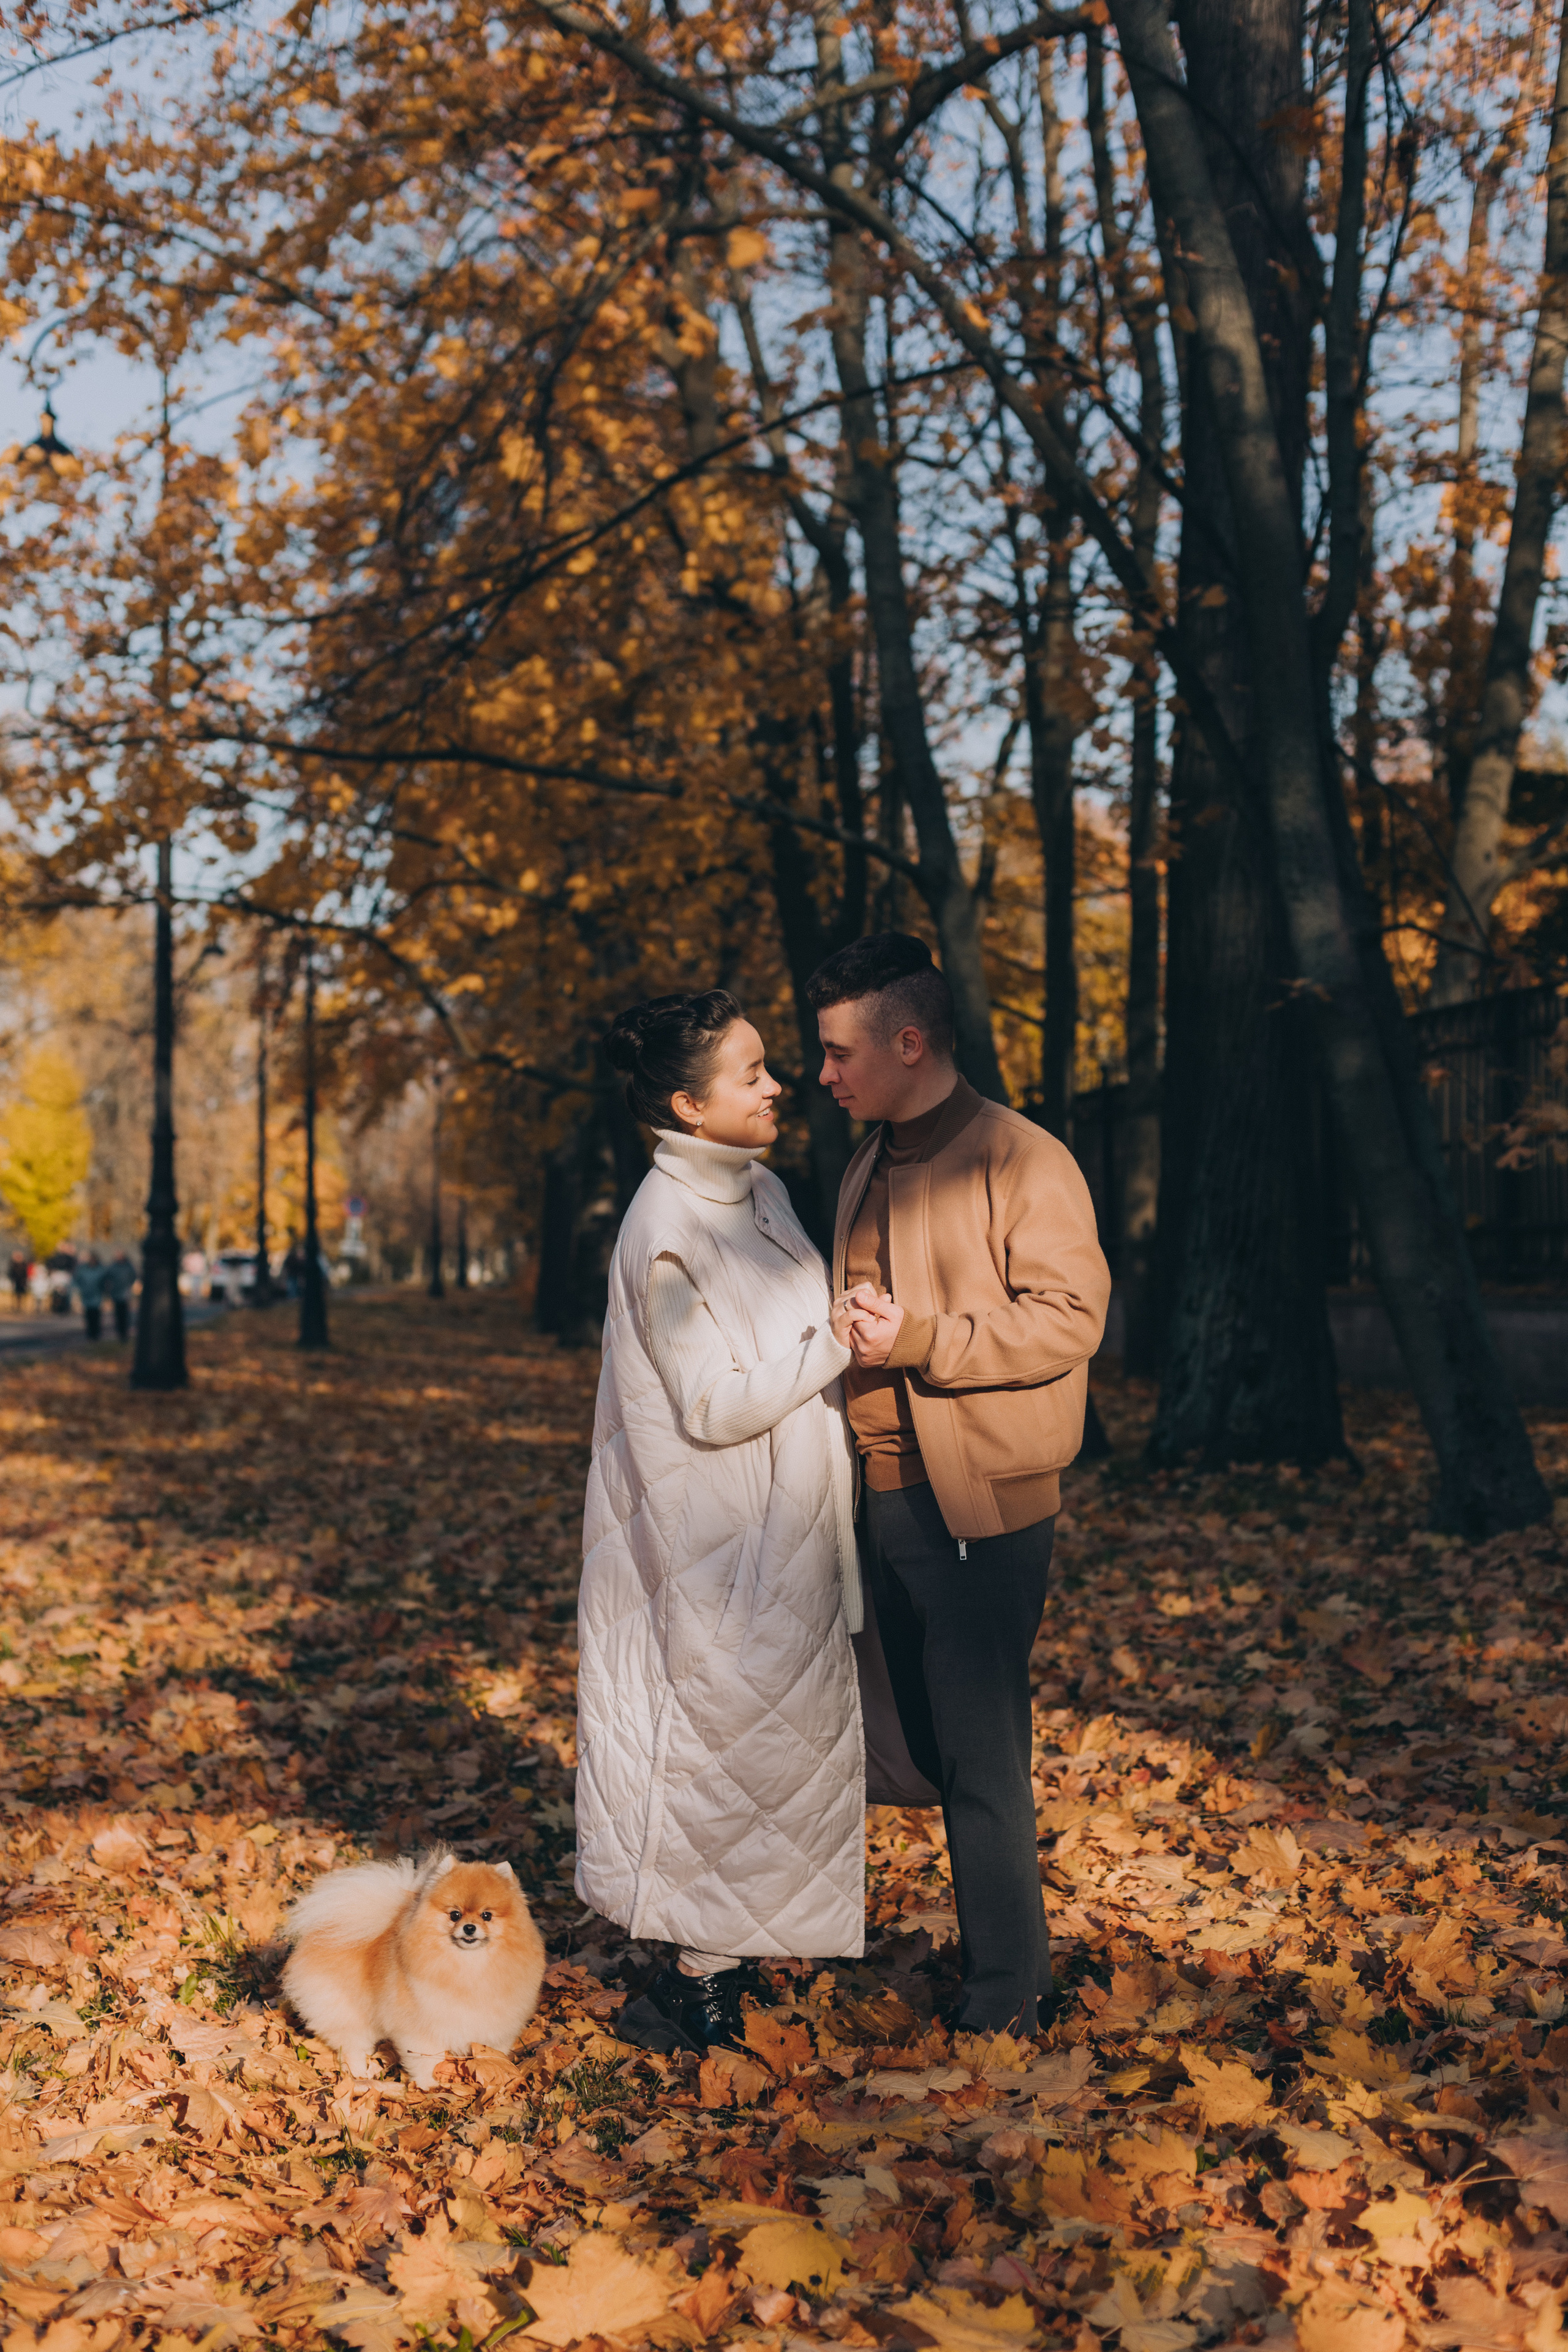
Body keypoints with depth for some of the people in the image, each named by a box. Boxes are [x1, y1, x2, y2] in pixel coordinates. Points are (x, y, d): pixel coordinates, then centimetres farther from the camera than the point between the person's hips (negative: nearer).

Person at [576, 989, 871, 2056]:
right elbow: (714, 1407, -22)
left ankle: (738, 1944, 32)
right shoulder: (668, 1228, -21)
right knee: (733, 1735, 2)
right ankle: (702, 1979, 16)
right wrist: (831, 1347, -21)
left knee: (786, 1727, 17)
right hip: (722, 1540, -9)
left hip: (787, 1529, 9)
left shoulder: (760, 1190, 7)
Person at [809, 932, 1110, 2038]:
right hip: (890, 1496, 8)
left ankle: (1003, 2009, 12)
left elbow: (1070, 1316, -17)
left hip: (983, 1502, -8)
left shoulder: (1022, 1159, -10)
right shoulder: (869, 1169, 16)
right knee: (935, 1746, 15)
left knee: (982, 1760, -2)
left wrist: (920, 1340, -21)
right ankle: (1016, 1959, 31)